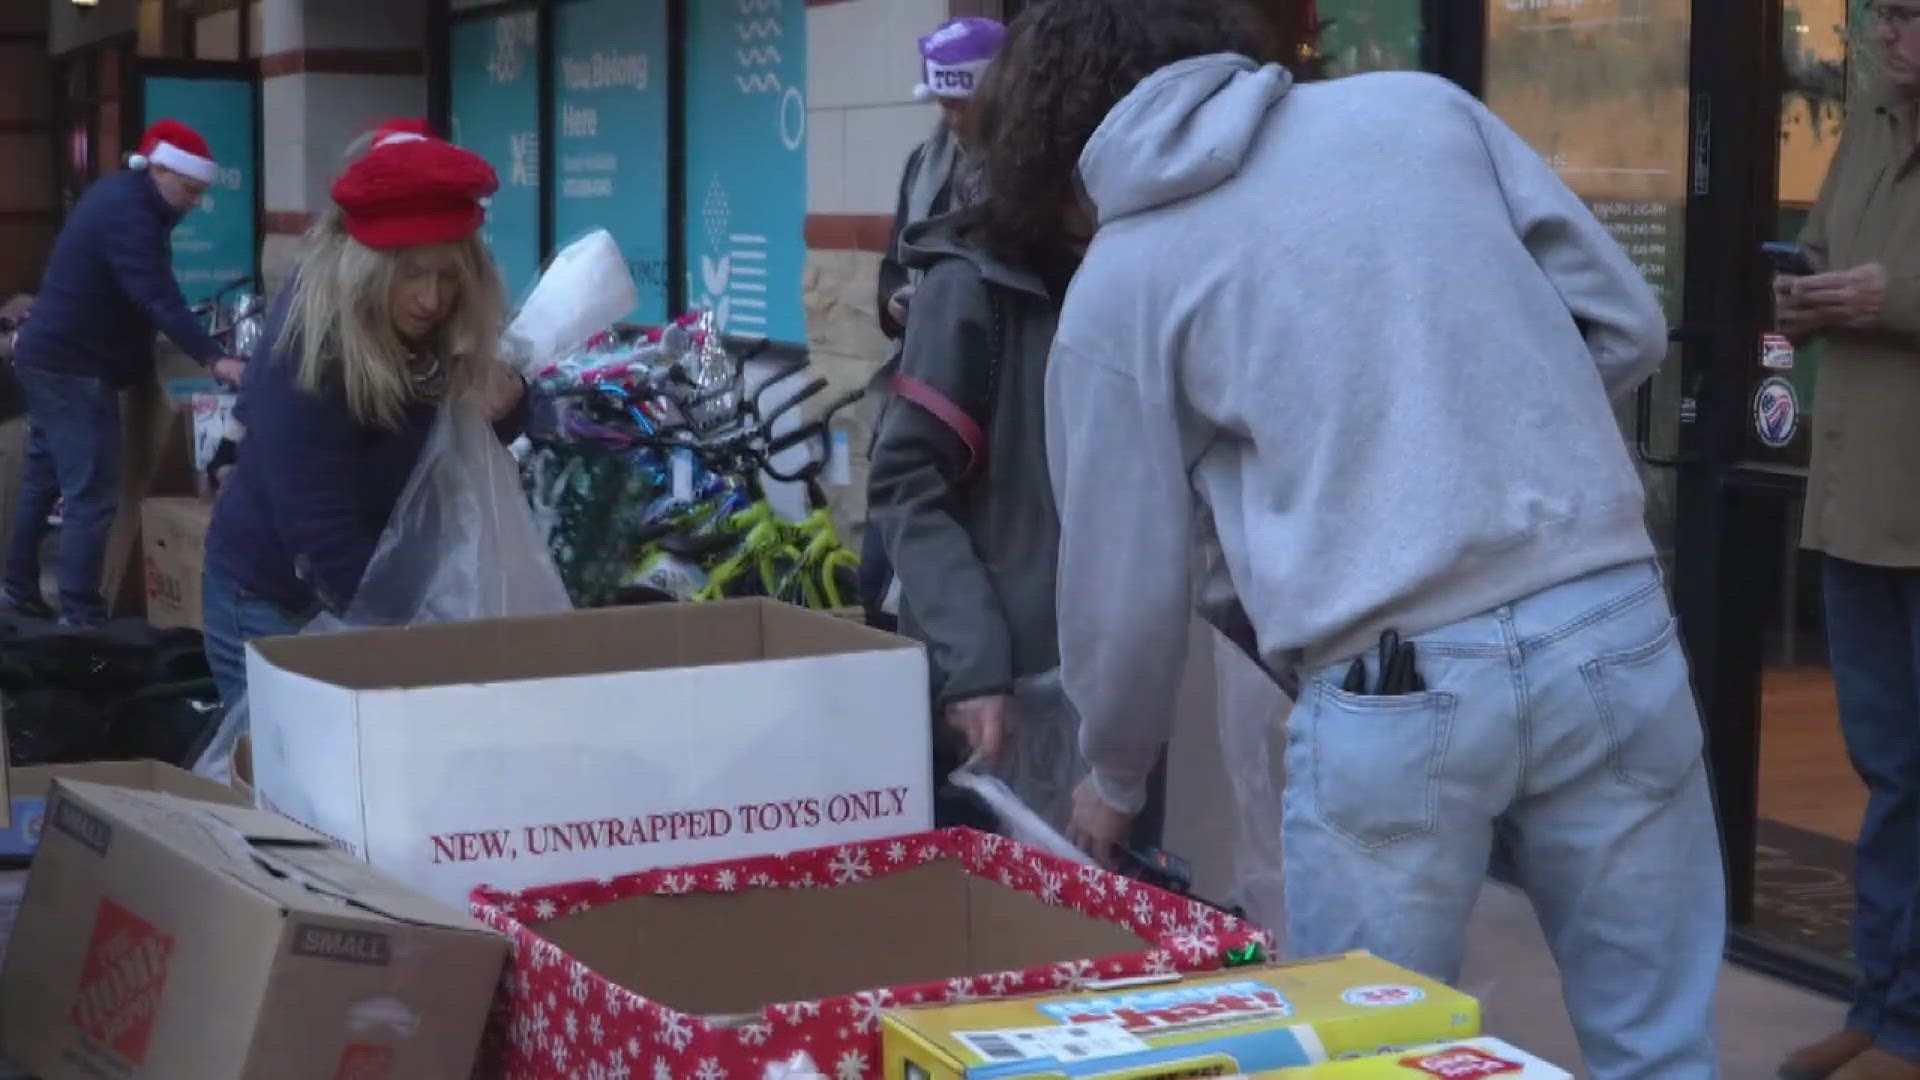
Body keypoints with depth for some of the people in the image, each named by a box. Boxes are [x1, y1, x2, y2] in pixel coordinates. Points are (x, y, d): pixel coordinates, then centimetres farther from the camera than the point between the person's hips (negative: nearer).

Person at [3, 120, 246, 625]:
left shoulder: (119, 194, 10)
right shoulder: (125, 213, -23)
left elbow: (144, 293, 16)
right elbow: (159, 298, -33)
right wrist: (214, 359, -41)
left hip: (50, 356, 11)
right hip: (73, 368, -11)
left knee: (44, 478, 19)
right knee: (92, 495, -11)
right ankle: (80, 618, -11)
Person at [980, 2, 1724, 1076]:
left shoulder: (1114, 282, 7)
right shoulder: (1422, 102, 13)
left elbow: (1126, 582, 11)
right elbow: (1627, 325, 11)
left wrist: (1116, 778, 28)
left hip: (1396, 688, -3)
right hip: (1614, 625, 3)